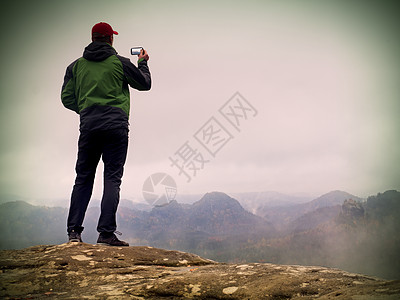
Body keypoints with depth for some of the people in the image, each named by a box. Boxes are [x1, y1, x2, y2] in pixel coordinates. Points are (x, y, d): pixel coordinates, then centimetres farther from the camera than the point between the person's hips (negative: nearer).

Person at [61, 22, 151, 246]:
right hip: (115, 126, -3)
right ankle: (106, 232, -7)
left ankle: (74, 230, 5)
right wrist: (143, 63, 30)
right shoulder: (120, 63, 1)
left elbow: (67, 98, 9)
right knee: (112, 178, -2)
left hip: (88, 127, 4)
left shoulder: (76, 65, 11)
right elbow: (145, 83, 12)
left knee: (83, 178, 9)